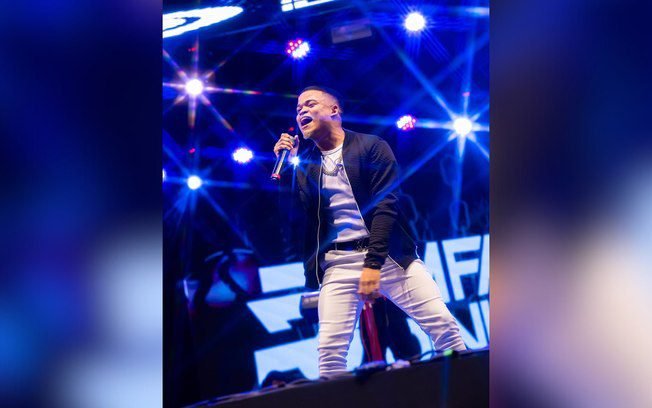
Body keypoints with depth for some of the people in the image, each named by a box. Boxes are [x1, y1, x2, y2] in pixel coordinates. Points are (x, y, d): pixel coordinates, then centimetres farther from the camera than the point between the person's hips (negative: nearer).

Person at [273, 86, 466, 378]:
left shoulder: (371, 147, 3)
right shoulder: (304, 163, 13)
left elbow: (385, 205, -8)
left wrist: (373, 263, -17)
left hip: (388, 254, -2)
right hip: (339, 263, 2)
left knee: (444, 326, -8)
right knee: (330, 350, -12)